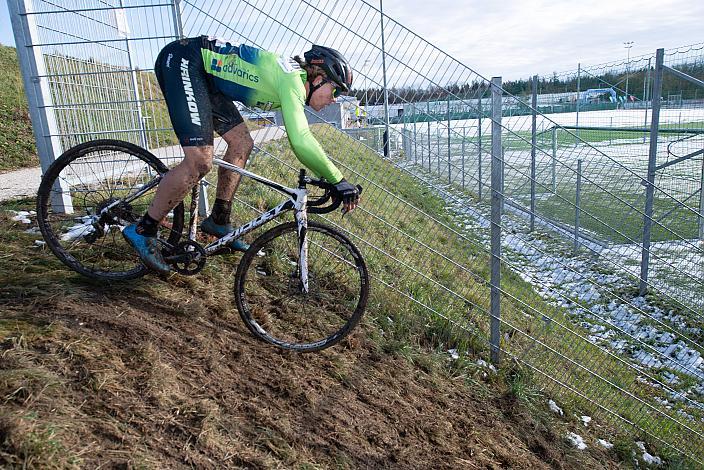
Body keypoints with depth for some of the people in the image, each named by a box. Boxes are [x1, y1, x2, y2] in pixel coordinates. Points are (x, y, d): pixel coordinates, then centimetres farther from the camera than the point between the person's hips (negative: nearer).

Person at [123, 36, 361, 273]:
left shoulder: (292, 80, 12)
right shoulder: (292, 79, -17)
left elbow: (299, 140, 20)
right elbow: (301, 141, -30)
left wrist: (324, 177, 16)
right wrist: (339, 181, -22)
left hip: (204, 75, 10)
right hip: (184, 60, -10)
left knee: (242, 144, 8)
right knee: (199, 162, -20)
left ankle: (218, 221, 17)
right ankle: (142, 230, -6)